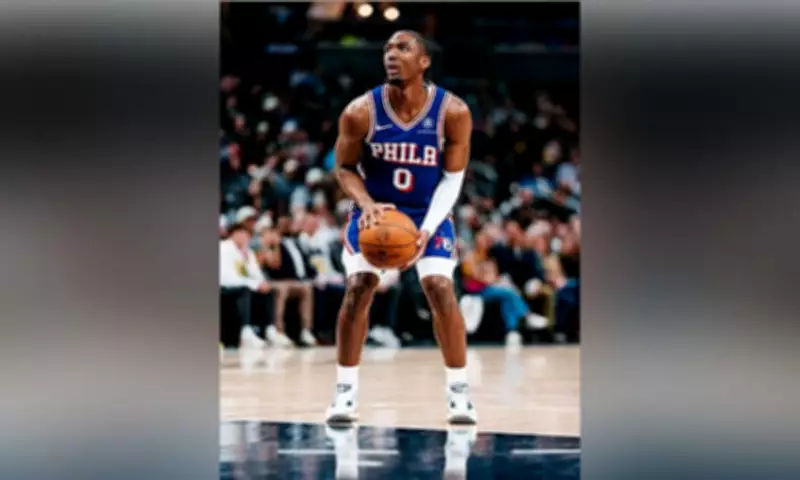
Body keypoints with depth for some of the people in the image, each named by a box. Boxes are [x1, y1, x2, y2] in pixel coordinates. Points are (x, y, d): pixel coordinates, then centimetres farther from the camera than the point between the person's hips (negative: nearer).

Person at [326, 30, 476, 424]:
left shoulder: (452, 112, -20)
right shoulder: (361, 112, -20)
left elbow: (452, 178, -12)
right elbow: (344, 168, -5)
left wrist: (427, 229, -23)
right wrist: (366, 204, -25)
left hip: (429, 213, 0)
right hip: (374, 211, 0)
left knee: (441, 291, -14)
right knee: (358, 289, -14)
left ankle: (459, 392, -2)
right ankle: (345, 392, -3)